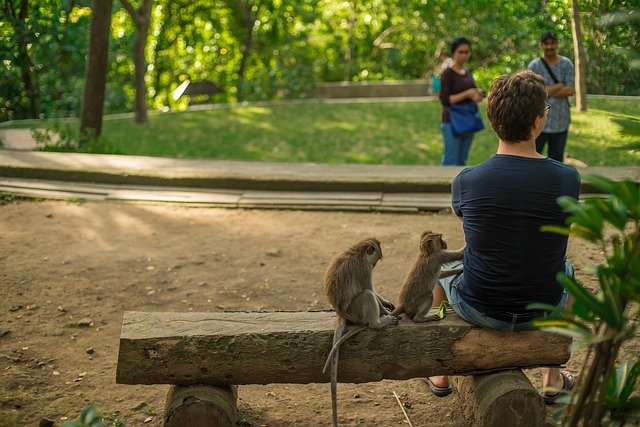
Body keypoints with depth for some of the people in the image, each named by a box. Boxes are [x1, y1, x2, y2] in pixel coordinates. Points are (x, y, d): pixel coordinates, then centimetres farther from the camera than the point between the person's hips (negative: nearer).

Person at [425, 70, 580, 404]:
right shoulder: (568, 179, -15)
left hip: (479, 310, -1)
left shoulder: (466, 181, -18)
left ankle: (441, 374, 43)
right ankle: (553, 379, 43)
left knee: (439, 265, 31)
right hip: (543, 310, 1)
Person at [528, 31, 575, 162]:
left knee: (556, 157, 14)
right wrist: (559, 85, -11)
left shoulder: (566, 64, 2)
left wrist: (545, 91, -11)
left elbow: (570, 91, -5)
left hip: (561, 120, 3)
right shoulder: (534, 66, -4)